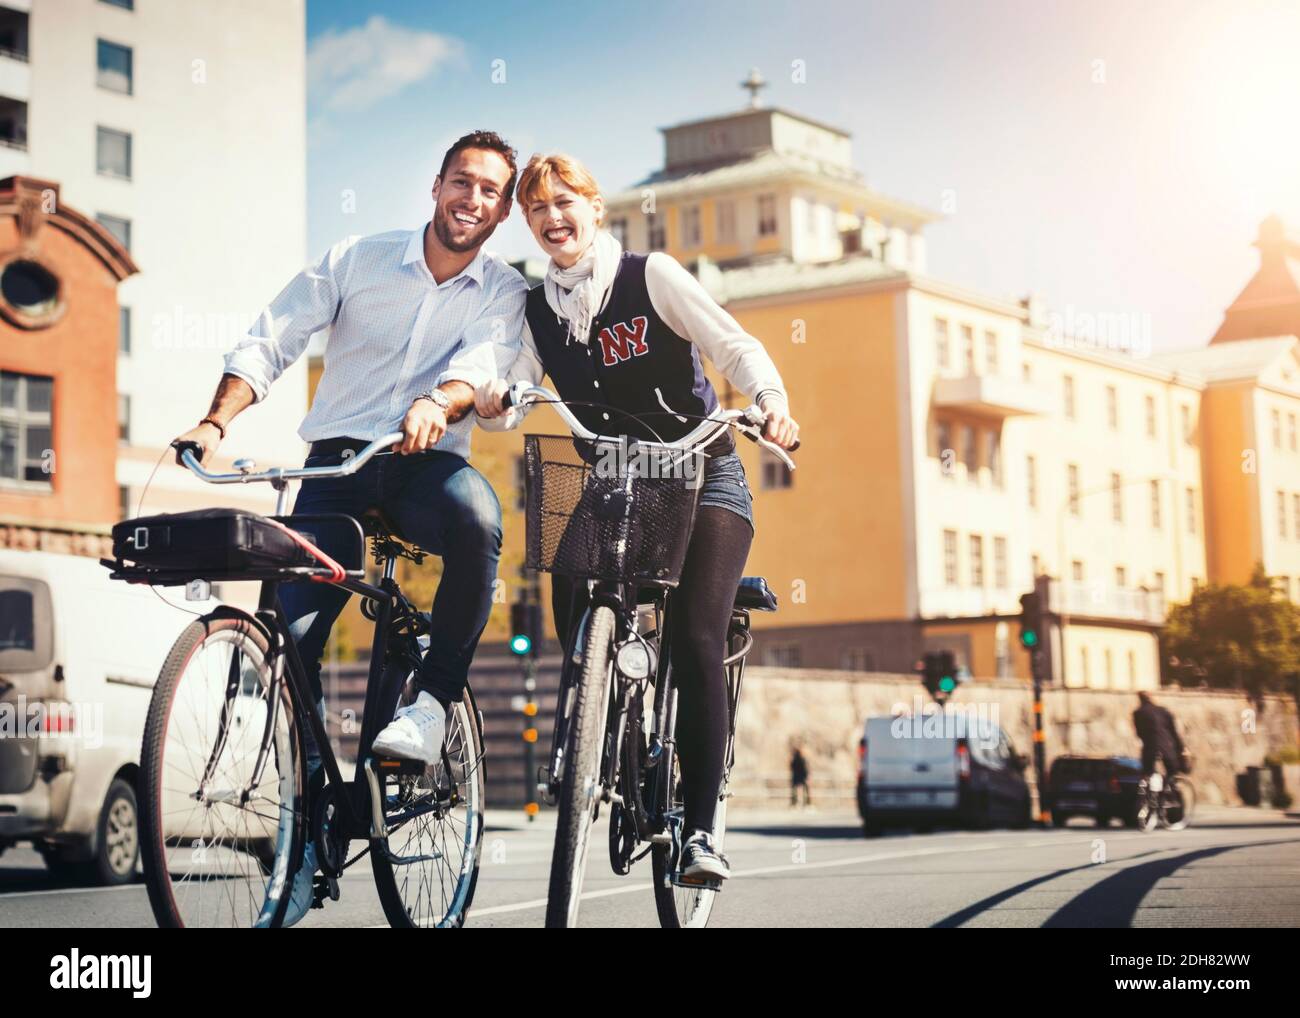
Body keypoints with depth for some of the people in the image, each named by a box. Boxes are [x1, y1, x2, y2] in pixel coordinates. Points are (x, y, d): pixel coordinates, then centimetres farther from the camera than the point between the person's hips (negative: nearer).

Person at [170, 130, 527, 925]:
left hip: (428, 461, -1)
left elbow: (481, 367, -14)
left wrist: (436, 405, -37)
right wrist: (216, 422, -18)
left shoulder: (504, 293, 5)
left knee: (475, 515, -38)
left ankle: (433, 702, -20)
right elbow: (271, 343, -1)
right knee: (292, 630, -14)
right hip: (339, 462, 1)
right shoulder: (357, 261, 5)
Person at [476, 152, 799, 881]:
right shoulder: (536, 311, 7)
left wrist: (772, 403, -33)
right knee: (579, 634, -16)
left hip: (702, 479, -4)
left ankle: (702, 827, -15)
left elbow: (734, 345, -13)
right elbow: (512, 393, -6)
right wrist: (489, 404, -30)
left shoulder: (650, 276, -5)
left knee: (696, 639, -20)